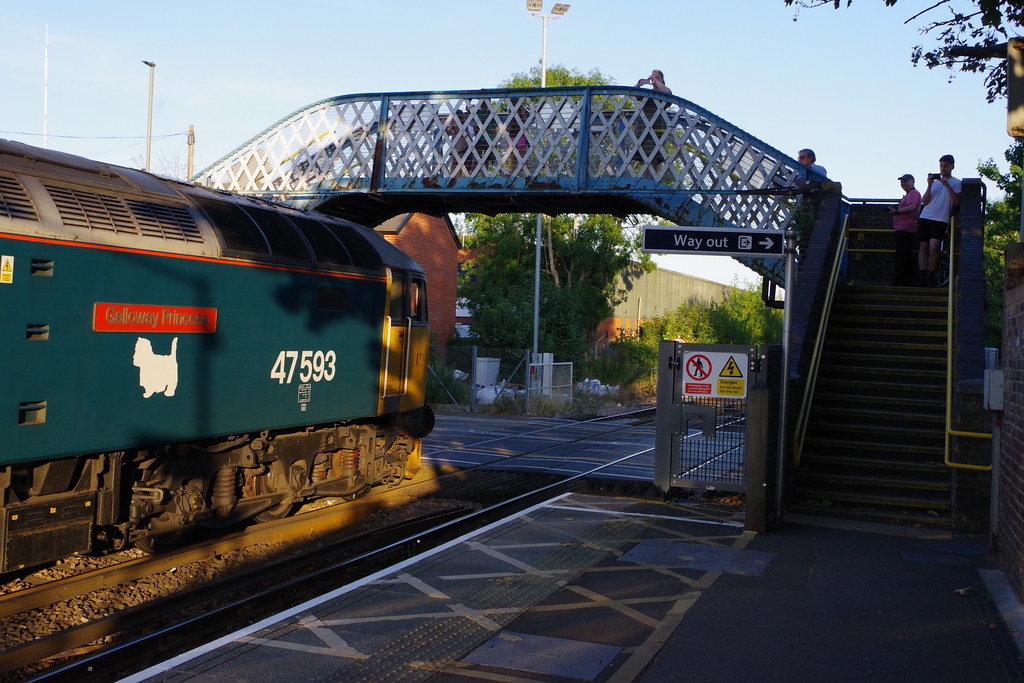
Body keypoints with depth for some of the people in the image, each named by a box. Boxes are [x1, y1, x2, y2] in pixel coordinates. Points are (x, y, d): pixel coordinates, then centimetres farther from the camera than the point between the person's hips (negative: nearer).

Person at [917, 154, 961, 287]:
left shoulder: (956, 183, 8)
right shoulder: (934, 181, 19)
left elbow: (957, 202, -7)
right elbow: (925, 202, 10)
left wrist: (947, 185, -13)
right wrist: (929, 185, -3)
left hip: (941, 220, -4)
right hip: (925, 217, 4)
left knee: (933, 246, -17)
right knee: (923, 246, -3)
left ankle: (931, 276, -9)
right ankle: (922, 276, -1)